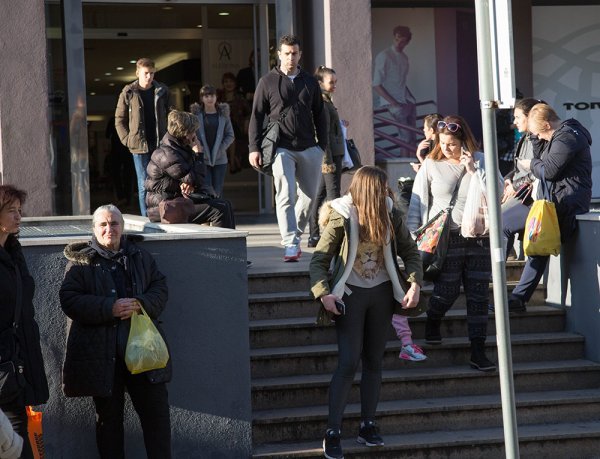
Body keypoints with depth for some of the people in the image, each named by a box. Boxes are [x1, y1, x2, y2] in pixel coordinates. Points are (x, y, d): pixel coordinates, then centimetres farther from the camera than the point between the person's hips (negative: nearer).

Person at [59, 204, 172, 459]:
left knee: (156, 410, 3)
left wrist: (141, 304, -13)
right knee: (108, 416, 8)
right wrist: (110, 308, -19)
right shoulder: (81, 262, 1)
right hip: (102, 353, -2)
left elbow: (160, 288, 9)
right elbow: (69, 300, -8)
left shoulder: (141, 256, 12)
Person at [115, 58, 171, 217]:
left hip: (161, 145, 2)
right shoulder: (129, 93, 2)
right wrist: (127, 139, -2)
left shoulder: (162, 91, 8)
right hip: (140, 146, -2)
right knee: (144, 185, -1)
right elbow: (119, 119, 7)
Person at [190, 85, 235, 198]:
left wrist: (221, 148, -5)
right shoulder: (196, 114, 0)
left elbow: (230, 135, 7)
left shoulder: (223, 113, 6)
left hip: (220, 159, 2)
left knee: (217, 192, 5)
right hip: (202, 159, -2)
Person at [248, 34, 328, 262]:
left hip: (309, 149, 4)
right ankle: (290, 245, -16)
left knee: (309, 196, 8)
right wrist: (254, 148, -5)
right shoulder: (267, 82, 3)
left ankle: (295, 236, 26)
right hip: (282, 149, -4)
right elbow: (256, 116, 2)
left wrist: (323, 145, 8)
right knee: (286, 196, -13)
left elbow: (319, 115, 15)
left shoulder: (310, 82, 12)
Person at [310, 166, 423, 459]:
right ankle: (332, 432, -4)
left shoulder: (390, 215, -4)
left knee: (374, 361, 9)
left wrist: (415, 284, -9)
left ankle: (367, 425, 19)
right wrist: (324, 294, -26)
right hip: (351, 294, -4)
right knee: (348, 363, -9)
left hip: (381, 292, 4)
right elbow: (319, 259, -13)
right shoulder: (342, 218, -15)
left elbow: (410, 251, 4)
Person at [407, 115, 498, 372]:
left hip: (478, 237, 2)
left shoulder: (481, 161, 3)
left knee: (478, 295, 2)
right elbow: (418, 202, 2)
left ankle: (478, 353, 7)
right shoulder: (432, 165, 0)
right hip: (447, 238, -2)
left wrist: (473, 170, -13)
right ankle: (432, 323, 34)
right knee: (447, 291, 0)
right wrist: (412, 235, -3)